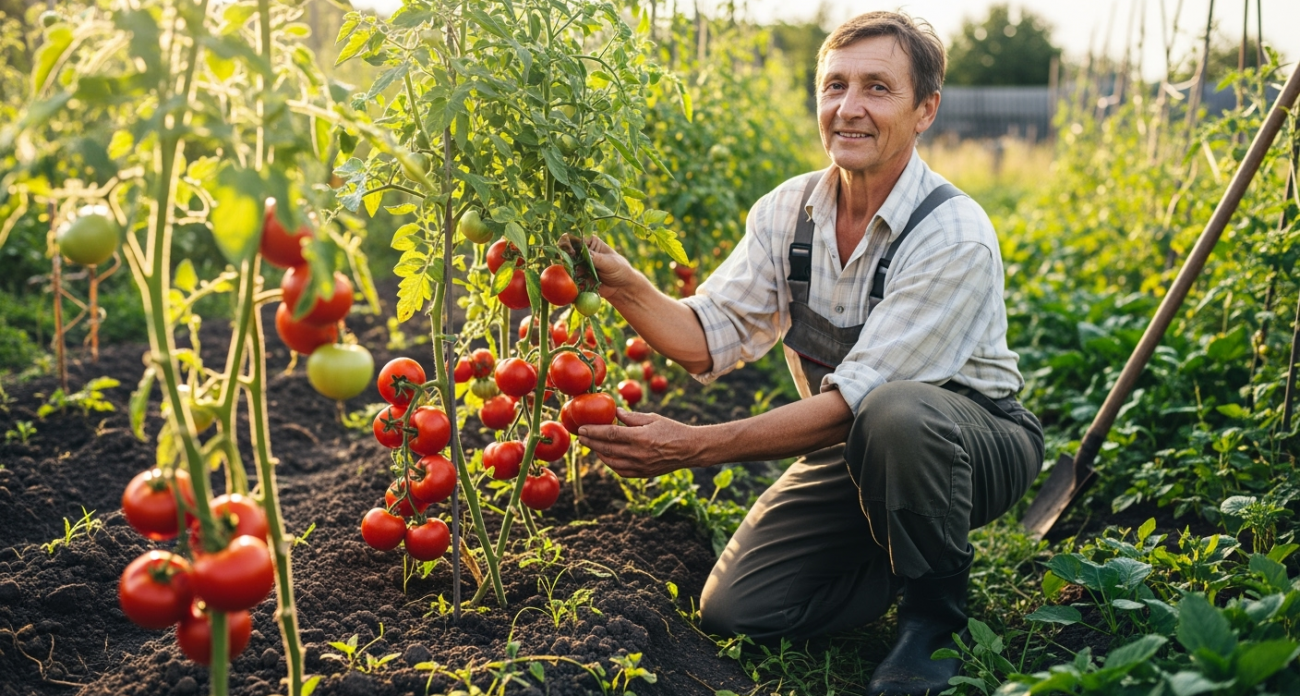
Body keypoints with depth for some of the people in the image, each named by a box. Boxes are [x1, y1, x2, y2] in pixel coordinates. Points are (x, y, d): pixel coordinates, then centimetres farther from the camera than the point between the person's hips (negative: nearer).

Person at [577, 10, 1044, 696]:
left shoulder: (955, 237, -26)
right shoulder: (787, 211, -6)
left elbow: (855, 399, -30)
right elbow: (710, 337, -8)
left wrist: (693, 446, -34)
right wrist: (620, 281, -27)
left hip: (978, 439, -5)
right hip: (852, 446, 5)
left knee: (894, 414, -40)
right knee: (732, 607, -7)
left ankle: (935, 618, -13)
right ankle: (902, 560, 15)